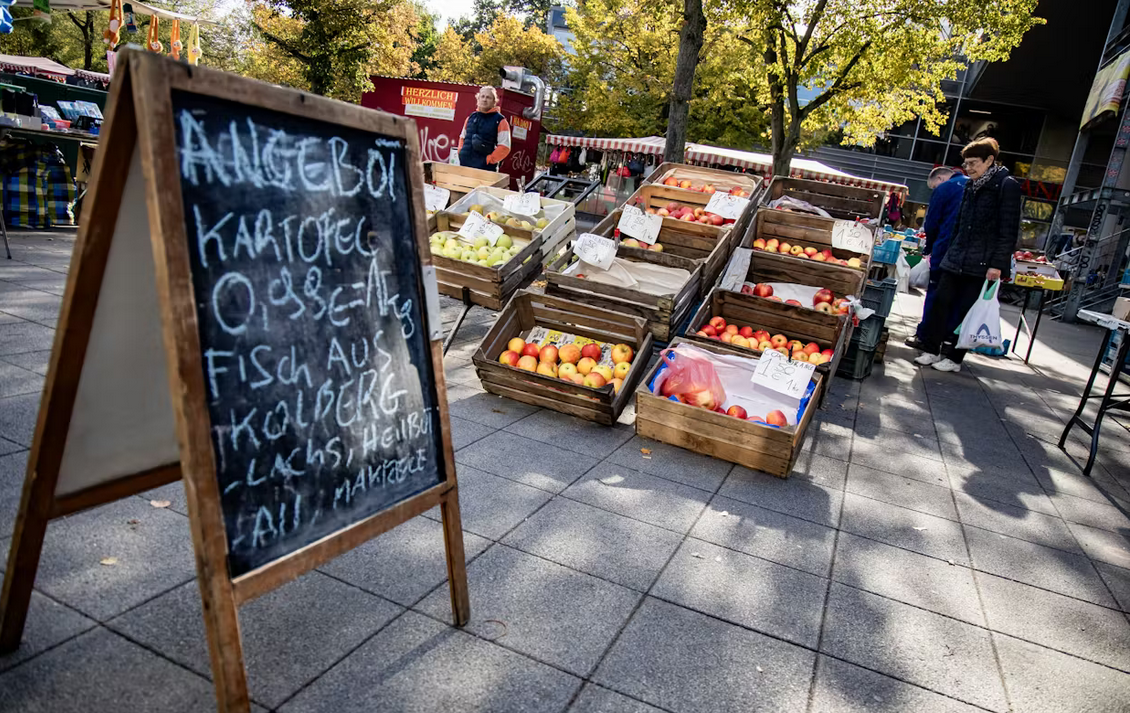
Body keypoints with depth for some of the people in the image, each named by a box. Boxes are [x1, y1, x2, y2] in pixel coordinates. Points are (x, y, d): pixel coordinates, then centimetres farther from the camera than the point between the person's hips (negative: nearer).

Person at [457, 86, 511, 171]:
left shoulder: (500, 121, -4)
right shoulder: (471, 117, 14)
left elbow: (504, 147, -11)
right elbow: (462, 137, 26)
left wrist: (488, 160, -16)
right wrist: (461, 153, 10)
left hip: (485, 169, -6)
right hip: (464, 165, 6)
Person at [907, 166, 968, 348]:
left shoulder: (943, 189, -4)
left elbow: (931, 224, -5)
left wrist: (929, 248, 11)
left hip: (945, 251, -5)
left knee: (934, 294, 4)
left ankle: (924, 337, 8)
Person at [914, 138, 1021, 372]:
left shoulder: (1007, 186, -8)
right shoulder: (971, 186, 13)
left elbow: (1009, 230, -12)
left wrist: (997, 264, -17)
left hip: (982, 263, -6)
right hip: (957, 259, 6)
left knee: (966, 310, 0)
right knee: (940, 302, 2)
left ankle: (954, 358, 10)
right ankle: (932, 350, 11)